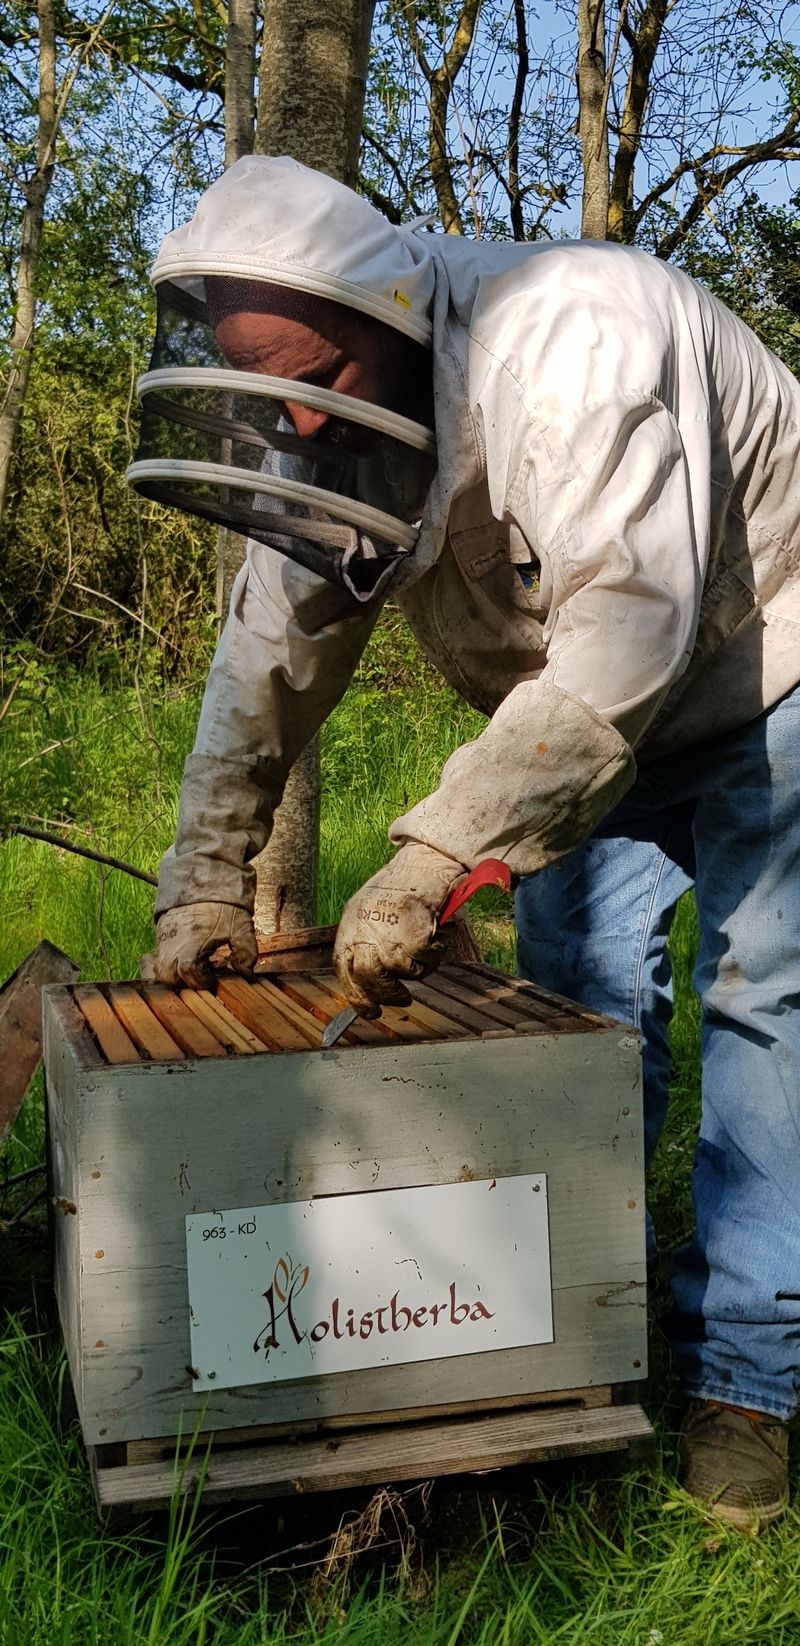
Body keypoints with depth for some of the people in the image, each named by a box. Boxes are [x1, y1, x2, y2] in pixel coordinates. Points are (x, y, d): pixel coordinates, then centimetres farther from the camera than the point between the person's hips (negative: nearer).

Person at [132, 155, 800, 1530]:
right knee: (579, 982, 4)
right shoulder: (329, 435, -11)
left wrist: (436, 855, -48)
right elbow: (267, 661, -5)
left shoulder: (571, 334, -36)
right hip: (585, 698, 7)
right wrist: (206, 883, -9)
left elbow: (627, 625, -44)